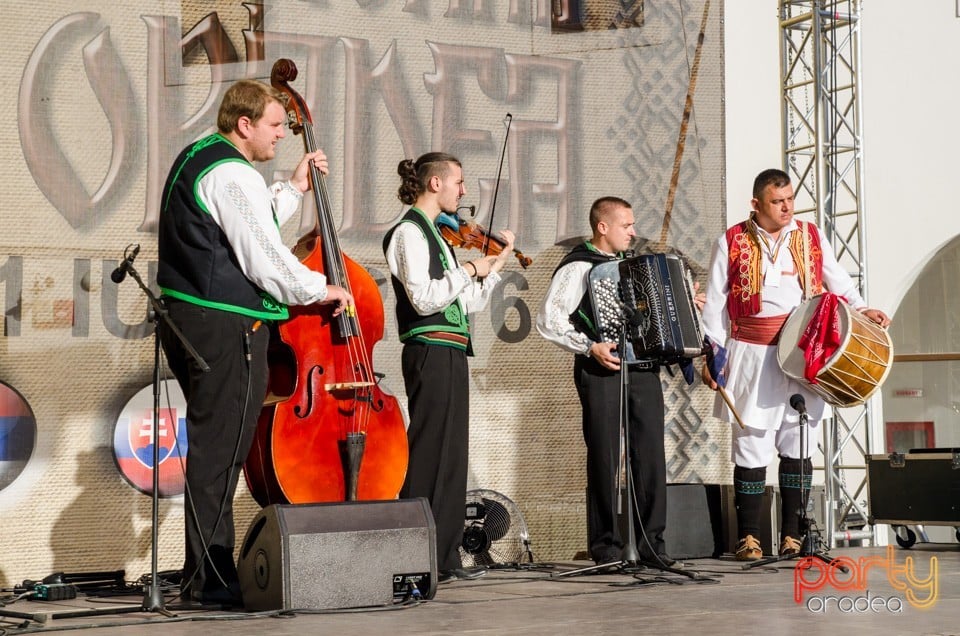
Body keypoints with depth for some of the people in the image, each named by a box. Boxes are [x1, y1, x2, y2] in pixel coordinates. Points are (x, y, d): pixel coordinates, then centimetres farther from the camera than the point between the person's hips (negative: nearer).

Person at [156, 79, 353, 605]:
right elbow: (264, 259, -18)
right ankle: (210, 577, -4)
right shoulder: (233, 175, -15)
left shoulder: (198, 158, 18)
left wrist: (295, 188, 23)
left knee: (213, 449, 15)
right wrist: (321, 289, -4)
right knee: (219, 452, -8)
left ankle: (206, 570, 21)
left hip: (192, 320, 11)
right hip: (224, 327, -11)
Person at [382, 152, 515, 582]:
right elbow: (423, 298, -22)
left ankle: (446, 559, 15)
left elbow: (470, 303, 19)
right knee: (429, 456, -10)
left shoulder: (434, 234, 20)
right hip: (431, 351, -10)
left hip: (450, 354, 10)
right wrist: (468, 269, -13)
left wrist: (498, 261, 16)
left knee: (452, 459, 10)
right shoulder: (410, 232, -8)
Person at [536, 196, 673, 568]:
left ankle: (652, 544, 9)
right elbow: (548, 320, -13)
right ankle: (606, 548, 6)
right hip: (603, 371, -6)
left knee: (652, 457, 2)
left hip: (644, 369, 6)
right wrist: (589, 347, -20)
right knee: (604, 462, -1)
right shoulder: (578, 267, -4)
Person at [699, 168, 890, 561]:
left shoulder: (811, 237, 9)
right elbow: (715, 303, 4)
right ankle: (748, 536, 6)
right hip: (751, 357, -2)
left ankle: (792, 535, 11)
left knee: (797, 444, 4)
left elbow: (837, 281, 15)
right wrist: (712, 354, -2)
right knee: (751, 443, -1)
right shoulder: (732, 243, 1)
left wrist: (861, 309, -4)